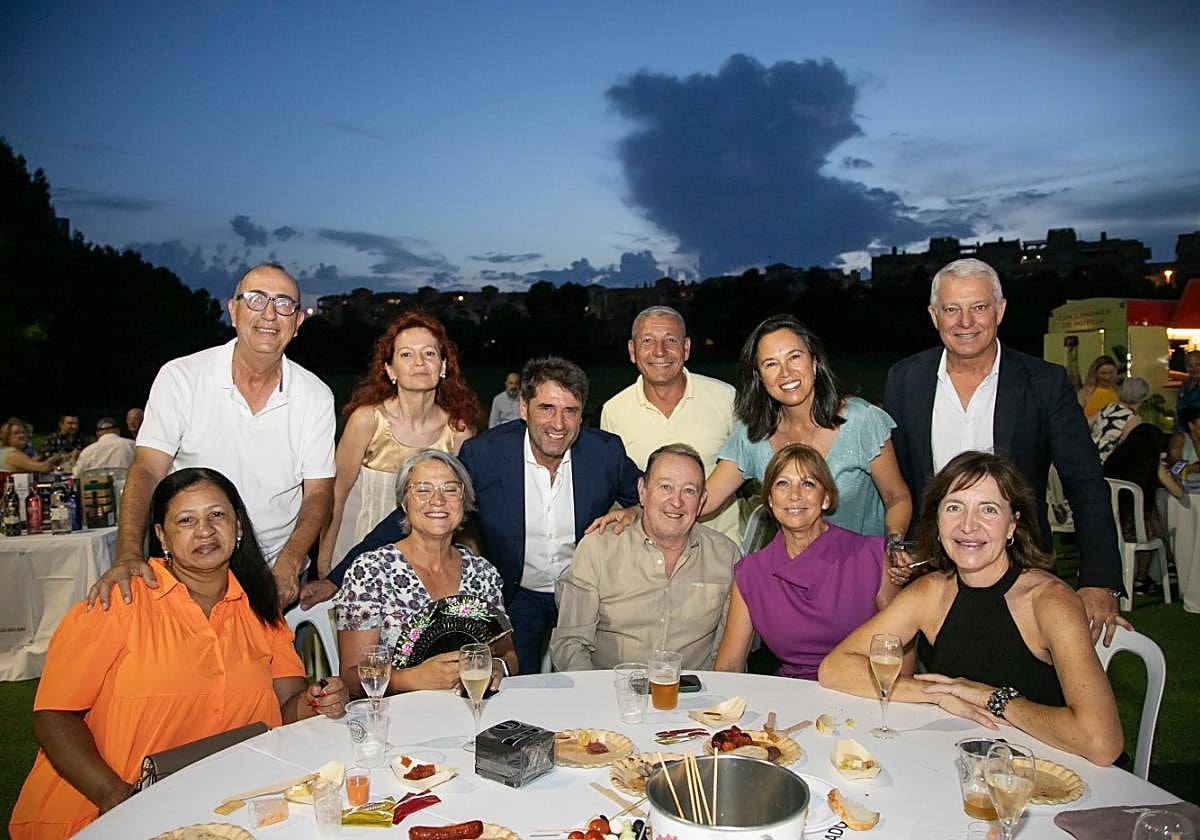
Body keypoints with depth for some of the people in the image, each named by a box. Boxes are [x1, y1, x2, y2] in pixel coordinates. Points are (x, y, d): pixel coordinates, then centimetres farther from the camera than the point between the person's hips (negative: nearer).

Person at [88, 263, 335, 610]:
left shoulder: (316, 397, 0)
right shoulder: (180, 377, -4)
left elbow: (318, 492, 1)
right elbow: (146, 471, -8)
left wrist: (289, 562, -15)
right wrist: (128, 555, -24)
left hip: (277, 572, 1)